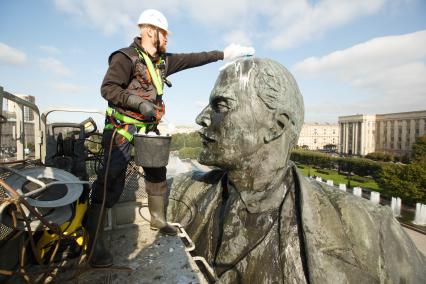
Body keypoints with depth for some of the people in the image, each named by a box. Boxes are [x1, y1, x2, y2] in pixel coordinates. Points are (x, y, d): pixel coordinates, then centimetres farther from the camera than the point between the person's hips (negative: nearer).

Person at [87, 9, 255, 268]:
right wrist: (140, 102, -24)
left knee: (158, 174, 14)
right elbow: (108, 88, -15)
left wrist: (222, 54, 15)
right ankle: (94, 243, 1)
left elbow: (191, 59, 15)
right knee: (111, 182, -11)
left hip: (148, 129, 8)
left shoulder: (163, 61, 12)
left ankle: (158, 219, 33)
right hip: (123, 129, -7)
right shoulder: (126, 57, -8)